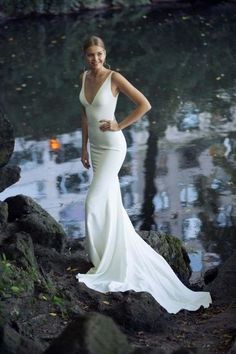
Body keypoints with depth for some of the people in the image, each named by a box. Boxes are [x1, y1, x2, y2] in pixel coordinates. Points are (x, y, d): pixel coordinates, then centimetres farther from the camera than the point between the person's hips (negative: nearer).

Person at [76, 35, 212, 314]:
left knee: (93, 203, -12)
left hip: (112, 147, -7)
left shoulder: (114, 77, -14)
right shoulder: (84, 77, 6)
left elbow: (144, 104, -13)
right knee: (110, 203, 13)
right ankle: (128, 257, 26)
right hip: (96, 147, 7)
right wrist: (84, 147, 14)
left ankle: (104, 265, -1)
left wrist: (119, 126, -14)